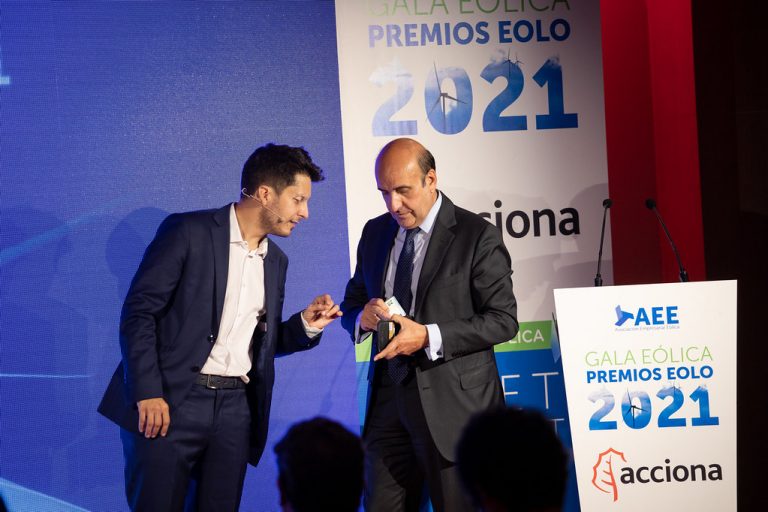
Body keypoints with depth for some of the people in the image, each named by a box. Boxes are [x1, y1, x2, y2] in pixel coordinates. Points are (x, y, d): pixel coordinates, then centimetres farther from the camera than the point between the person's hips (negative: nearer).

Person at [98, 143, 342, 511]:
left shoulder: (275, 261, 16)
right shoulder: (188, 232, -5)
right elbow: (138, 311, -9)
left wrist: (305, 325, 4)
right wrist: (148, 393, -17)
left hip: (235, 409, 6)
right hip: (169, 402, -6)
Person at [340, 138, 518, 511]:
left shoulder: (477, 236, -7)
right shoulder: (375, 233, 11)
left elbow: (503, 320, -10)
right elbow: (352, 302, 19)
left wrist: (428, 337, -20)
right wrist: (363, 317, -7)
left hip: (453, 403, -5)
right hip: (389, 399, 5)